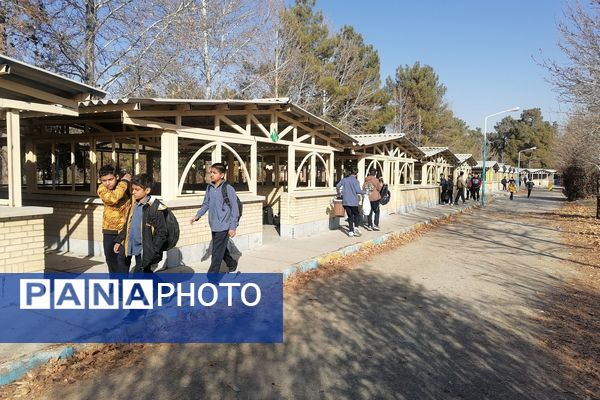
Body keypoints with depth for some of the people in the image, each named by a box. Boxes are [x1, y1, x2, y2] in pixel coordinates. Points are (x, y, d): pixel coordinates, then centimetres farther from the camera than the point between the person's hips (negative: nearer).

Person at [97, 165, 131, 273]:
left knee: (122, 259, -8)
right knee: (110, 258, 18)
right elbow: (113, 198, -31)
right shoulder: (101, 189, -9)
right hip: (109, 229, 4)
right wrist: (124, 182, -24)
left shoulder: (128, 185, -12)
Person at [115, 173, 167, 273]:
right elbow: (127, 226, 21)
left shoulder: (154, 208, -16)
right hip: (135, 249, 7)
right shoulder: (134, 205, 9)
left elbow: (161, 232, -14)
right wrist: (119, 241, 17)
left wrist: (153, 252, -16)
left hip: (145, 252, -7)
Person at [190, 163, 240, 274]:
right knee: (222, 249, 21)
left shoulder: (228, 189, -13)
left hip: (223, 226, -7)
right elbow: (206, 204, 16)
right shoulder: (209, 188, 6)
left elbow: (234, 208, -11)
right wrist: (197, 215, 2)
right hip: (214, 225, 7)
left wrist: (233, 227, -12)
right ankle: (232, 266, 42)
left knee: (217, 253, -4)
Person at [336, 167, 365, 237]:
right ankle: (356, 227, -11)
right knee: (357, 215, 10)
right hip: (353, 202, -4)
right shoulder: (355, 181, -6)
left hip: (345, 202, 4)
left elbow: (337, 186, 3)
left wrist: (338, 193, 20)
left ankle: (351, 231, 7)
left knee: (350, 216, 11)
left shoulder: (345, 179, 7)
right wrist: (364, 192, 5)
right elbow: (358, 191, -12)